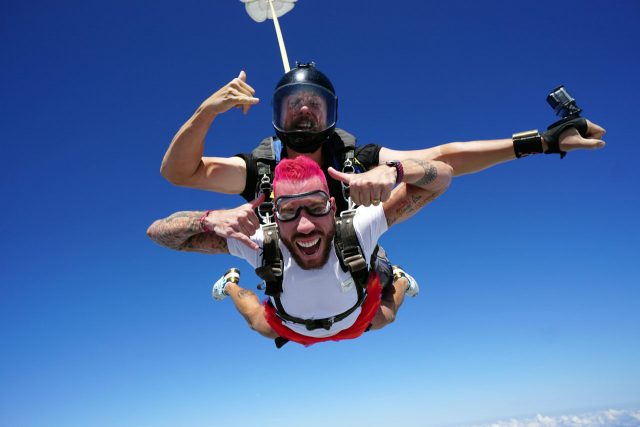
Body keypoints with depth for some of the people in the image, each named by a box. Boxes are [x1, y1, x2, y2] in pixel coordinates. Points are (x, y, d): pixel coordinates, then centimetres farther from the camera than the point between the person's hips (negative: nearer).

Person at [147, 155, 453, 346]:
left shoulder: (358, 230, -46)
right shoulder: (261, 245, -44)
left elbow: (442, 176, -44)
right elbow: (158, 232, -40)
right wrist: (210, 218, -62)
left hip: (359, 319, 0)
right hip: (291, 330, 0)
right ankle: (231, 285, 51)